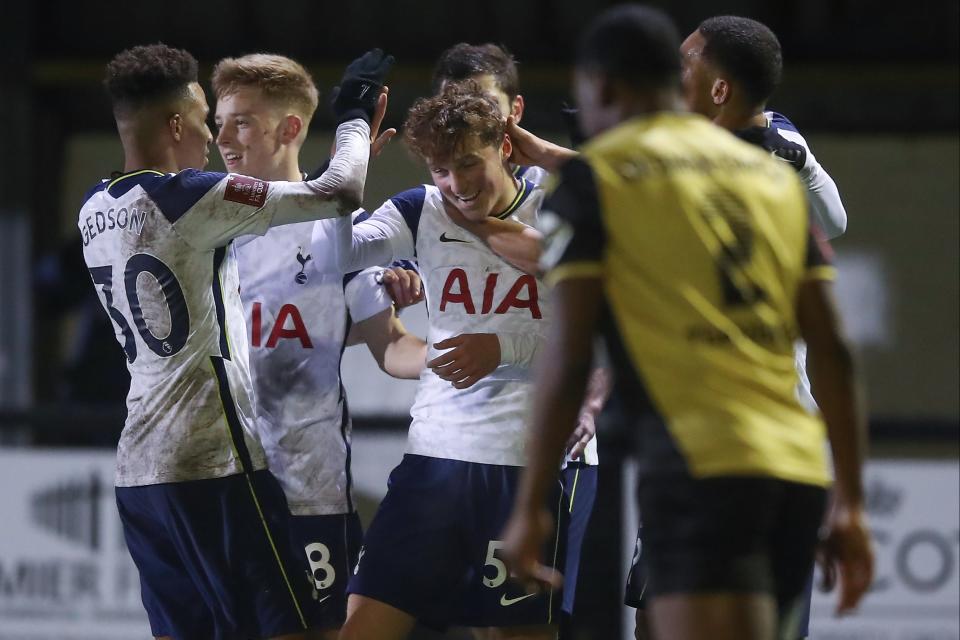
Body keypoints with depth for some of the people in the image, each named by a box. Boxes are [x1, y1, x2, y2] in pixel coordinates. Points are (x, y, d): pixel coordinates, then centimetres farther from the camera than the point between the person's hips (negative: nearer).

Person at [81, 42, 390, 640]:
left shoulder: (95, 210, 12)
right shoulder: (192, 197, -13)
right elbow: (339, 194, -11)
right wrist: (355, 115, 9)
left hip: (139, 469, 8)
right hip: (215, 464, -8)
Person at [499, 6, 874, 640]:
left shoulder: (595, 176, 3)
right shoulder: (776, 176, 19)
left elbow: (569, 355, -4)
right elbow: (833, 351, 14)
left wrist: (531, 505, 1)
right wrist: (852, 502, 17)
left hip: (701, 465, -6)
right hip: (798, 467, 6)